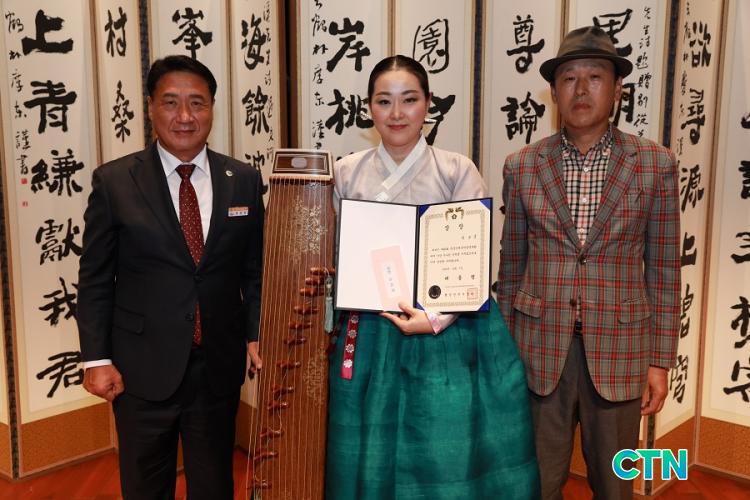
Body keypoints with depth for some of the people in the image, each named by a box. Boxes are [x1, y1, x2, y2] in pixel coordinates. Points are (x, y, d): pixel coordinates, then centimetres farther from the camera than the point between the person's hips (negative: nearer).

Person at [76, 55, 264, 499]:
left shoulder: (243, 180, 1)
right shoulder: (114, 182, -5)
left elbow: (254, 270, 6)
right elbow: (95, 280, -2)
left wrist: (255, 334, -2)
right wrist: (97, 358, -6)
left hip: (220, 367, 2)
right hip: (142, 369, -1)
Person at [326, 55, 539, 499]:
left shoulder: (458, 172, -3)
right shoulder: (346, 173, 4)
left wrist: (437, 317, -20)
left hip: (446, 340, -2)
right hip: (368, 338, 2)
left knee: (444, 461, 9)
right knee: (371, 461, 14)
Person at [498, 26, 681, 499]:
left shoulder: (655, 164, -2)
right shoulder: (522, 167, 0)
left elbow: (663, 270, 1)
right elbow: (511, 265, 6)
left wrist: (660, 359, 0)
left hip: (618, 349, 0)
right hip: (540, 347, 1)